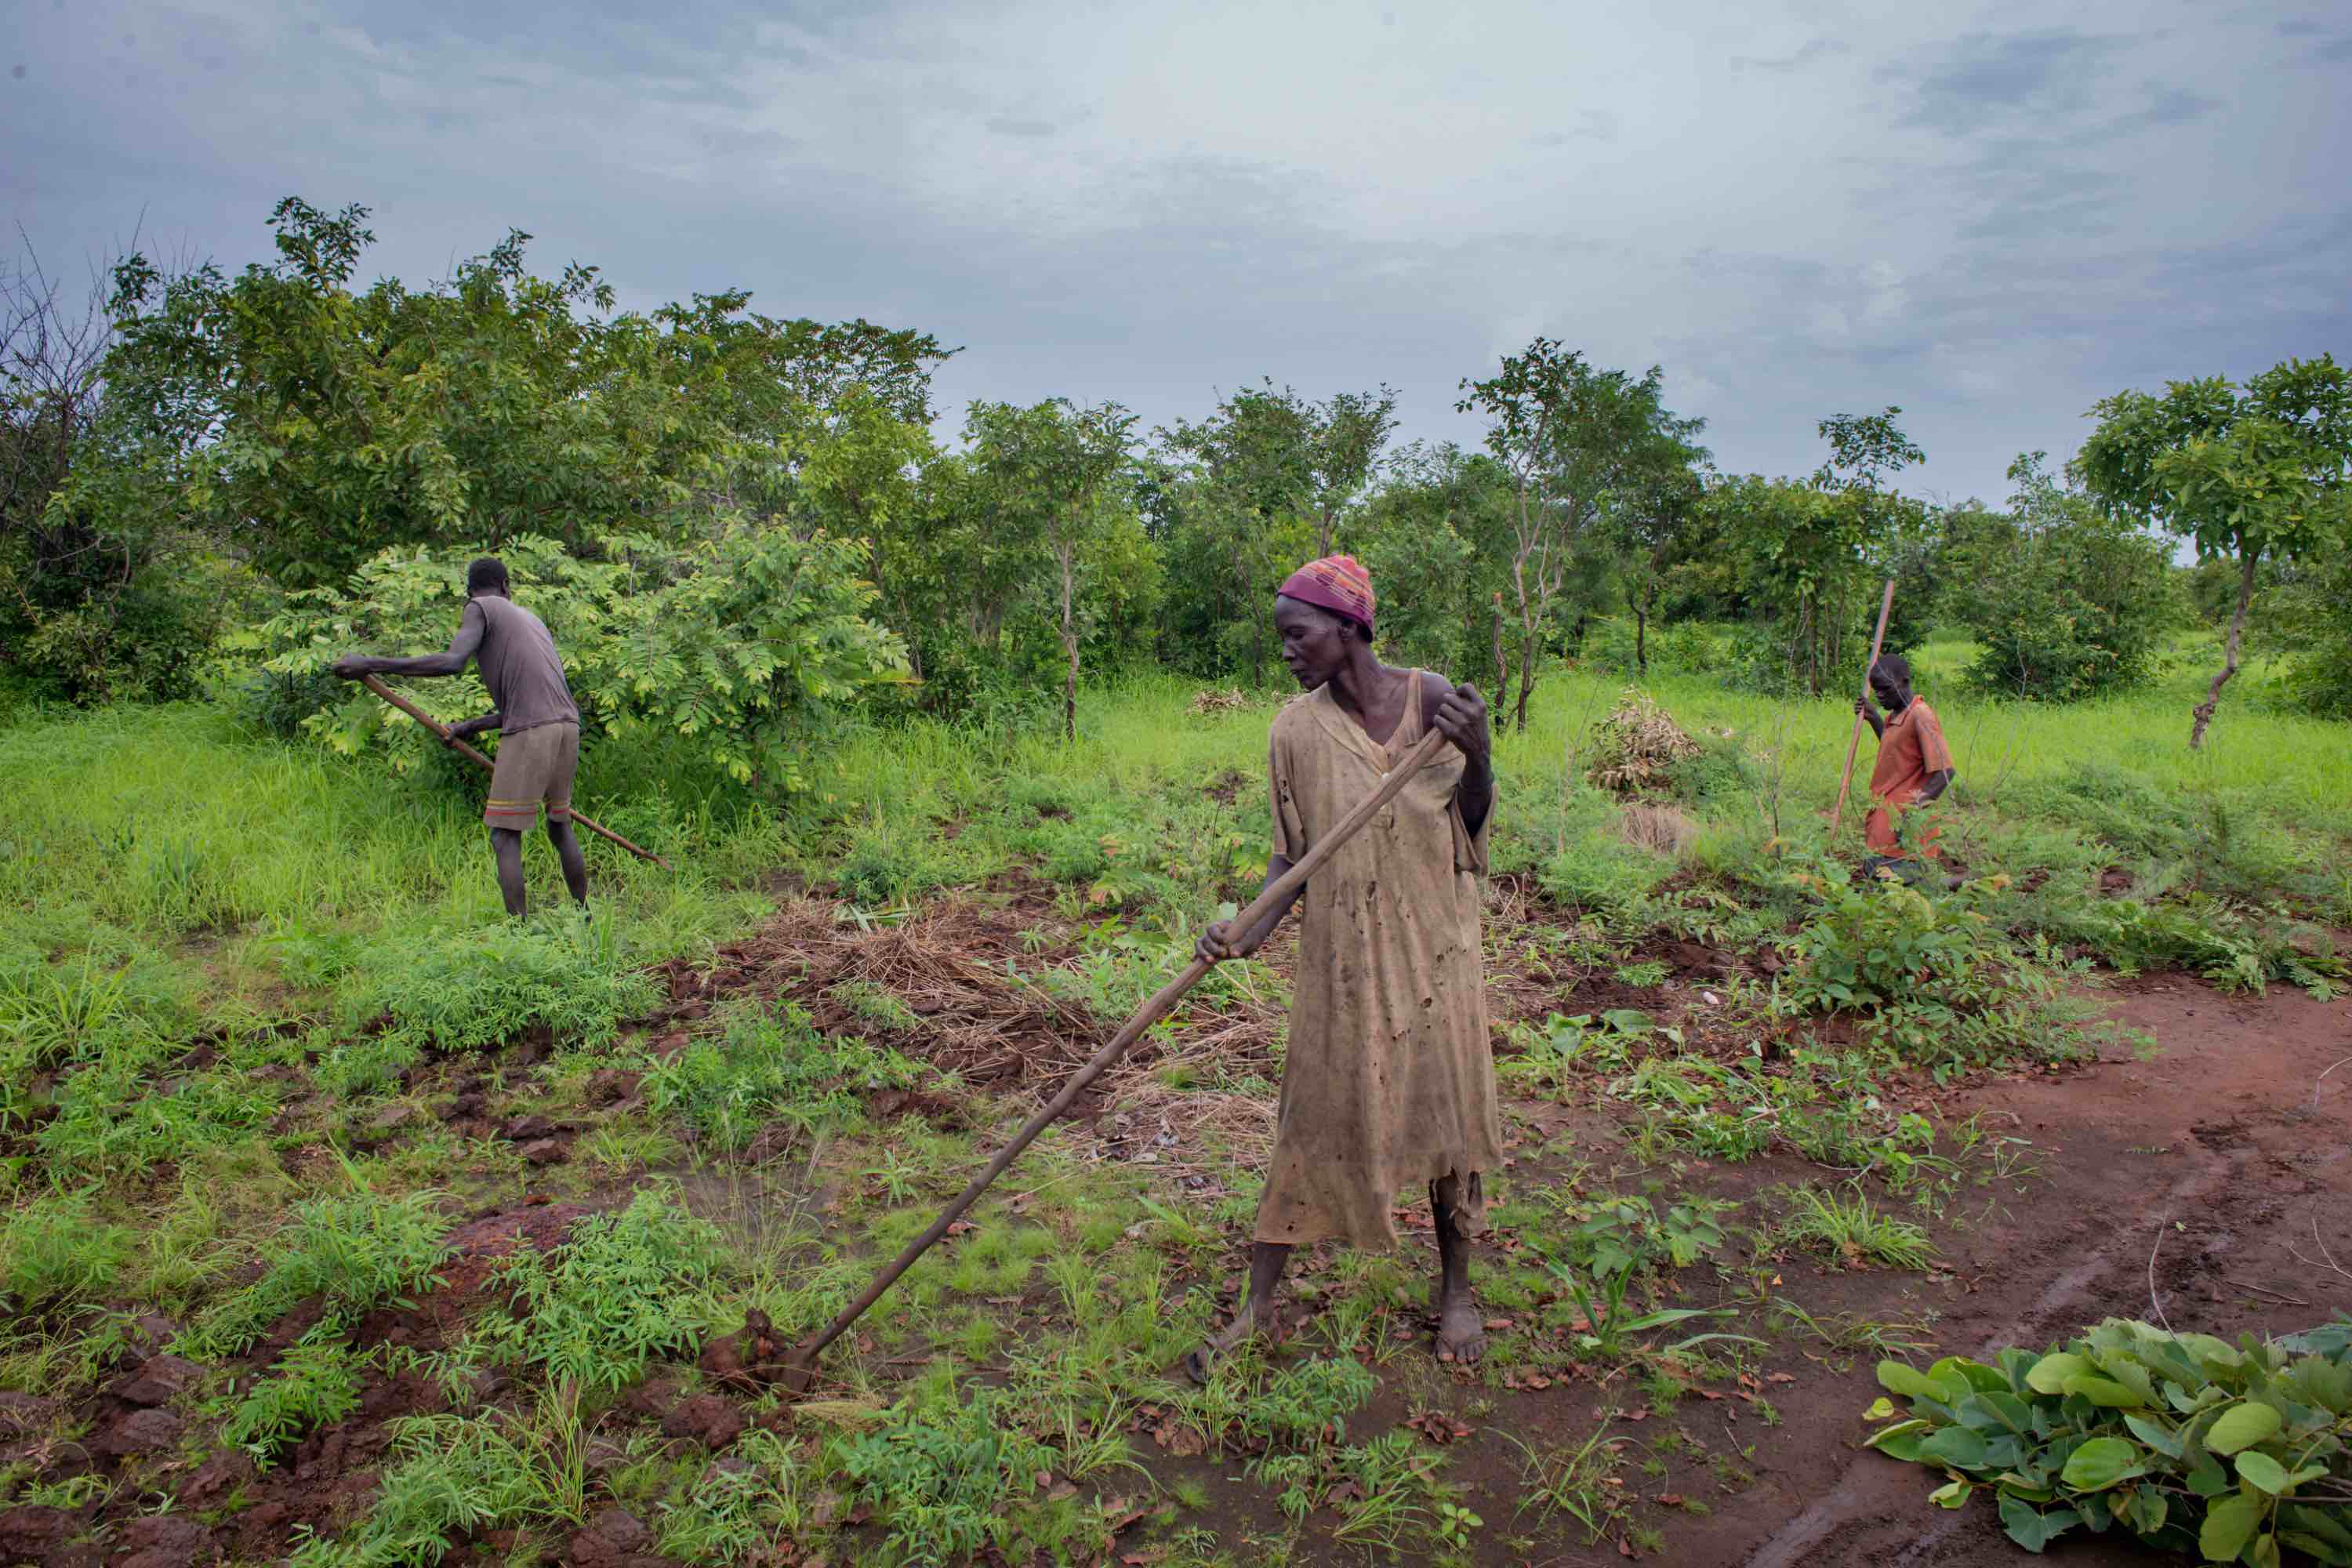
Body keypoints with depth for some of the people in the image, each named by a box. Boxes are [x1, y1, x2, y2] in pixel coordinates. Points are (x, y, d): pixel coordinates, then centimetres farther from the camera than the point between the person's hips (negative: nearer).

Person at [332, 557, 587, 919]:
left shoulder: (480, 608, 5)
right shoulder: (530, 618, 27)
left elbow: (452, 662, -14)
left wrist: (371, 665, -11)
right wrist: (471, 726, 27)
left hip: (529, 733, -7)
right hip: (567, 725, 7)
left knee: (505, 836, -1)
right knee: (560, 826, 18)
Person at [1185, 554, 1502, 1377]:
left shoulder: (1428, 697, -8)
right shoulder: (1296, 729, -6)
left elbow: (1471, 821, -3)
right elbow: (1291, 853, 0)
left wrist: (1476, 750, -21)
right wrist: (1250, 932, -15)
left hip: (1431, 945, 0)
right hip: (1339, 955, 0)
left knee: (1445, 1107, 10)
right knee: (1313, 1118, 4)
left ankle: (1455, 1289, 31)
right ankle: (1257, 1305, 16)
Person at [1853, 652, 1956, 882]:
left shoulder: (1921, 716, -15)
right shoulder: (1894, 715, 14)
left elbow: (1945, 770, -20)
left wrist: (1918, 803, -30)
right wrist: (1873, 718, 25)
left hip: (1904, 820, -9)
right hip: (1886, 814, 9)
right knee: (1873, 870, 8)